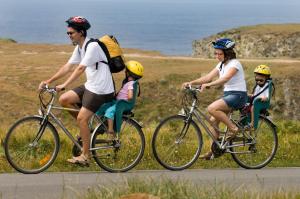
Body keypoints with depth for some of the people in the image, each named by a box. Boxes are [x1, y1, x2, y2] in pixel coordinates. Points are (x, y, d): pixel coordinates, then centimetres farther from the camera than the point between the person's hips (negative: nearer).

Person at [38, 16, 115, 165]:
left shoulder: (93, 46, -20)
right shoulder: (79, 48, 10)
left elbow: (80, 69, -27)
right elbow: (68, 67, 11)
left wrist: (64, 85, -32)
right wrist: (48, 81, 5)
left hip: (100, 90, -9)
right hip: (89, 86, 9)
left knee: (82, 118, -11)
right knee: (64, 100, -1)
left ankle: (85, 156, -3)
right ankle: (86, 126, 12)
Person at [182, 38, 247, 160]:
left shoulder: (234, 64, -15)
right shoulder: (221, 65, 12)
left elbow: (225, 79, -32)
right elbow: (208, 77, 5)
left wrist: (208, 85, -44)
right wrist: (190, 83, -7)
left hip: (238, 95, -9)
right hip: (227, 95, 9)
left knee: (212, 108, -27)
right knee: (213, 121, 1)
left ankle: (233, 128, -13)